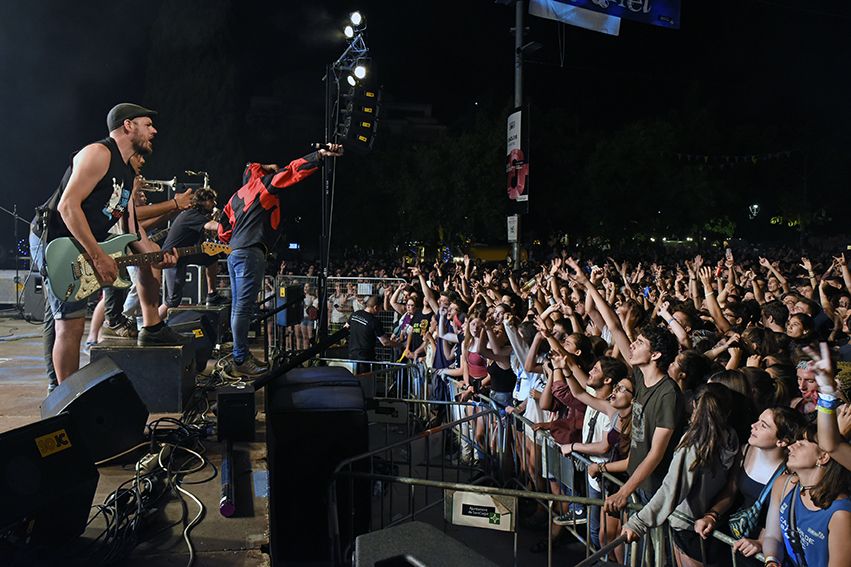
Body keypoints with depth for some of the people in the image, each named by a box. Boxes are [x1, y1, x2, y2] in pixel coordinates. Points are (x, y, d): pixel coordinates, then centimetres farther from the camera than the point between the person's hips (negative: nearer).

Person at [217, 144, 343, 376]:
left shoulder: (237, 196, 25)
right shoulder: (261, 184, 2)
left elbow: (223, 228, 23)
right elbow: (292, 171, -10)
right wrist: (320, 155, -18)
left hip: (234, 254, 10)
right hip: (251, 253, -9)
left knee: (239, 307, 10)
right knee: (244, 307, -11)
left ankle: (241, 355, 15)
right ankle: (241, 360, -12)